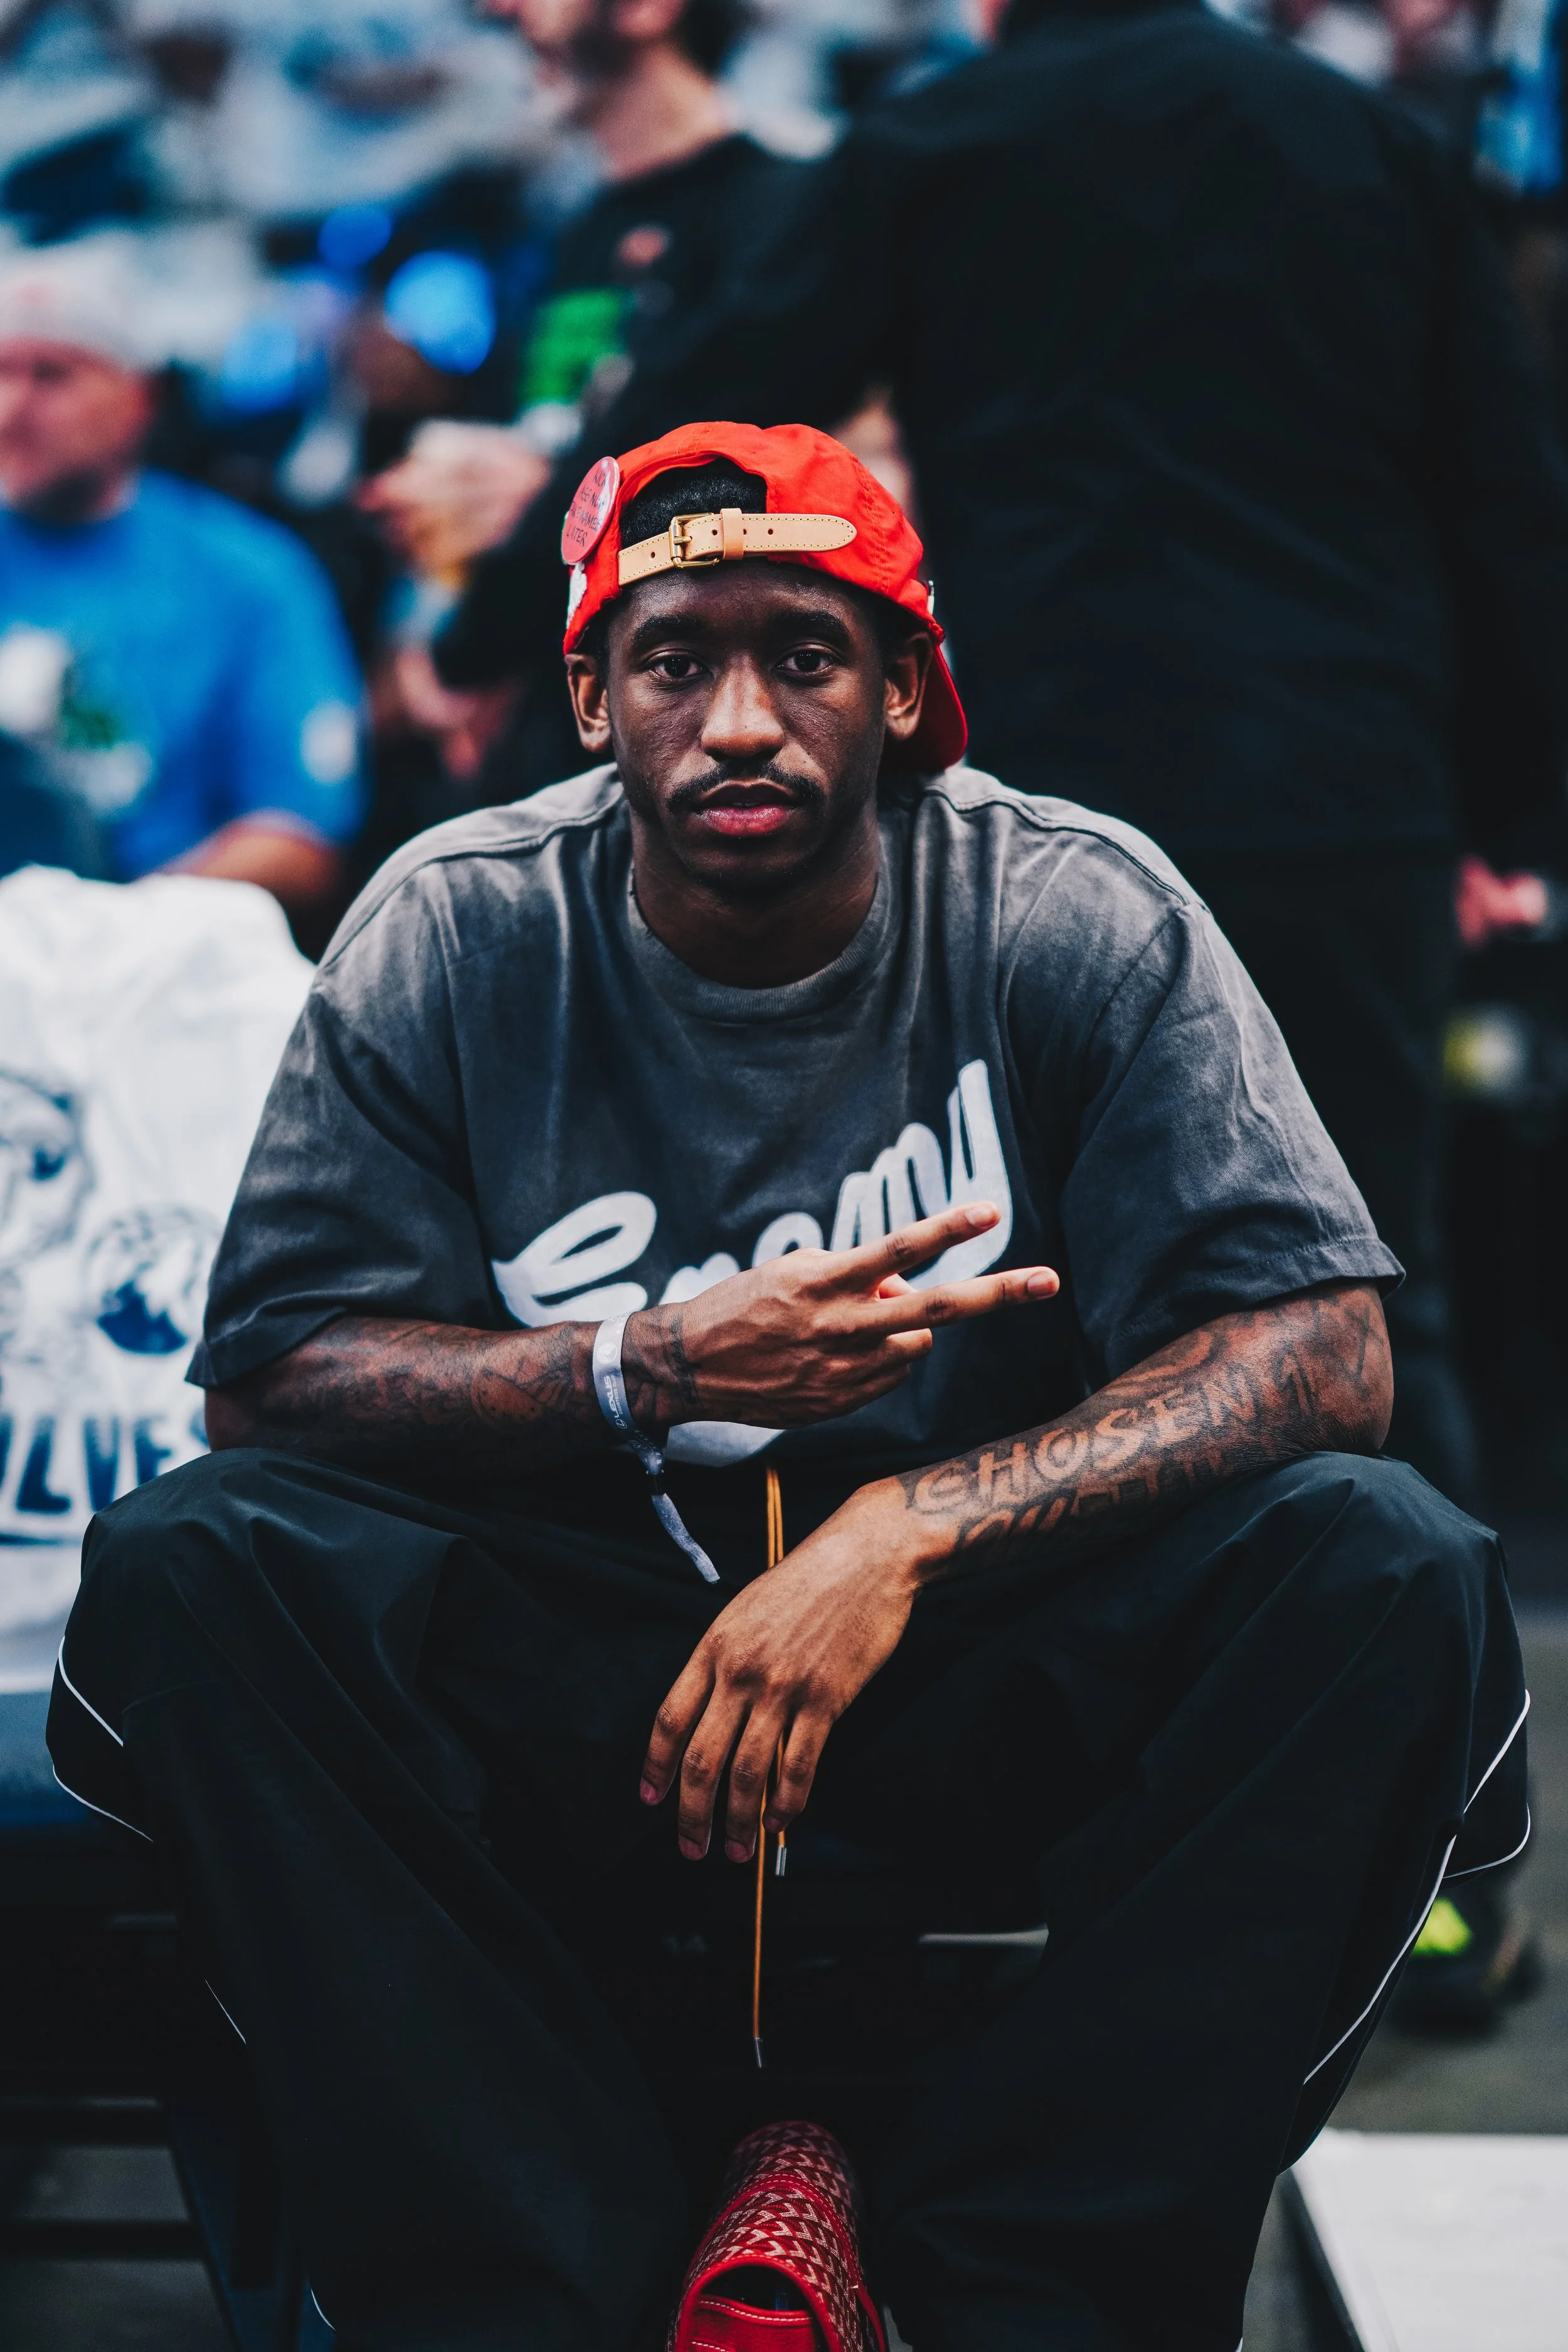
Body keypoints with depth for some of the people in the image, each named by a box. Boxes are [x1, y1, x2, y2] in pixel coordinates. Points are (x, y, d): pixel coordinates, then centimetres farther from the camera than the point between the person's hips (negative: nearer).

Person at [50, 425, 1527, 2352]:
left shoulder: (1080, 915, -6)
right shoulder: (458, 932, -3)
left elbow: (1322, 1347, -14)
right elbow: (265, 1375, -7)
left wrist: (905, 1529, -26)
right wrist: (655, 1373, -24)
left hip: (984, 1643, 0)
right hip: (566, 1671, 1)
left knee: (1390, 1573, -28)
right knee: (187, 1569, -26)